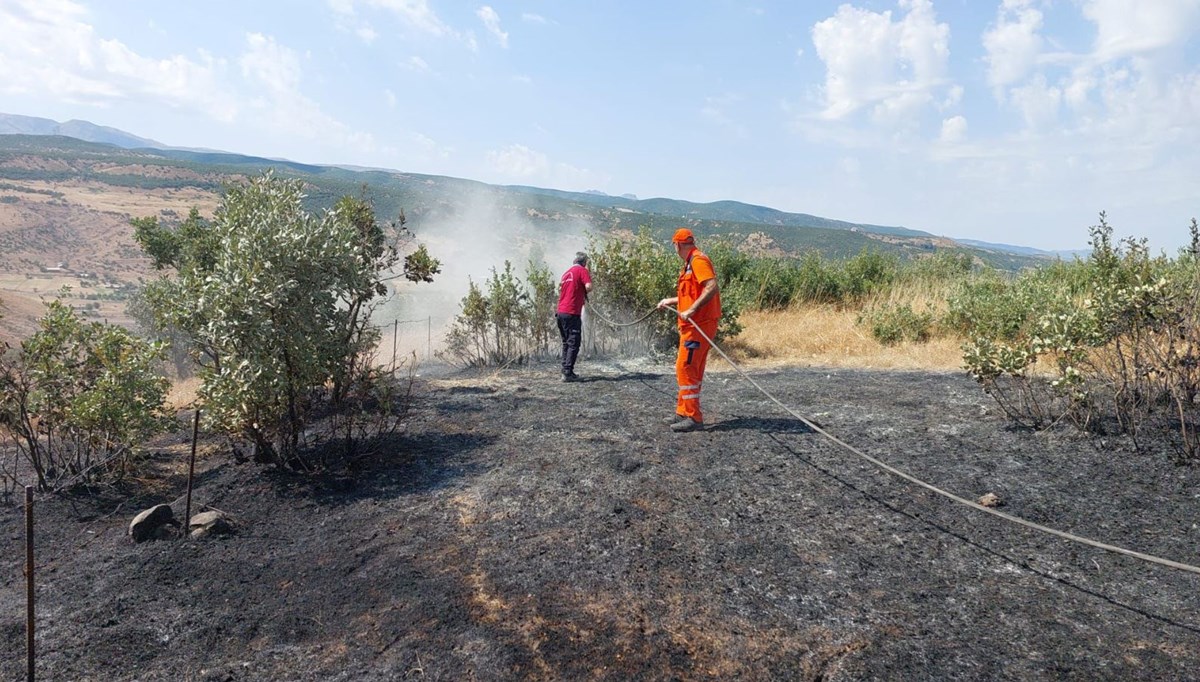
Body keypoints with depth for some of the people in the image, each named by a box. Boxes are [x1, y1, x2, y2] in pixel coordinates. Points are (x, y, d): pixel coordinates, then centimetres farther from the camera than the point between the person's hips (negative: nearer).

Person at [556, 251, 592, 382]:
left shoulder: (566, 272, 19)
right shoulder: (582, 271, -3)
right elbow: (588, 287, -16)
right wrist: (585, 292, 4)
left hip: (561, 312, 8)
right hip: (572, 313, -8)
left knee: (566, 343, 16)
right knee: (574, 343, -5)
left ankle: (565, 370, 16)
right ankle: (568, 373, -9)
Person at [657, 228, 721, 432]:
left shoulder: (698, 260, -11)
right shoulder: (690, 263, 20)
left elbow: (712, 288, -24)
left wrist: (691, 310, -28)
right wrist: (670, 301, 36)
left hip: (699, 324, -11)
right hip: (692, 325, 11)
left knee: (686, 368, -10)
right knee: (688, 369, 14)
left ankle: (693, 417, -7)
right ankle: (683, 413, 22)